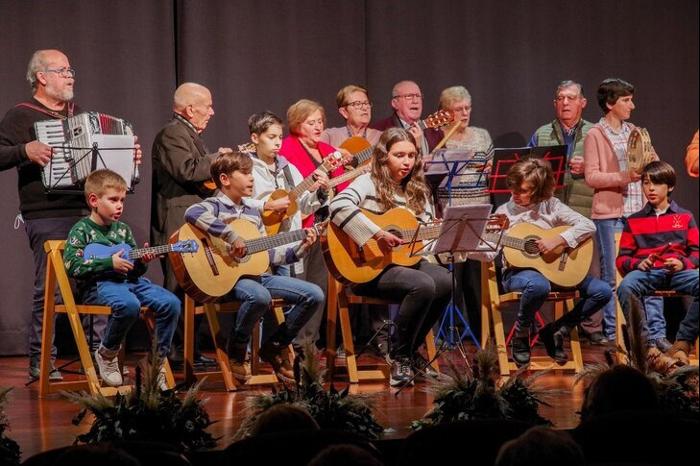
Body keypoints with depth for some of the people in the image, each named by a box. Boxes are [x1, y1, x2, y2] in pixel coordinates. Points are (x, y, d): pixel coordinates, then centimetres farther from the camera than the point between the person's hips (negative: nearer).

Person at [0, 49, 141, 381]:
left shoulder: (80, 116, 22)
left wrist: (129, 156, 14)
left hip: (86, 213, 6)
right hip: (46, 218, -6)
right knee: (47, 289, -6)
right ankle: (41, 362, 1)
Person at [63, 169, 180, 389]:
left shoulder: (122, 230, 18)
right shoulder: (82, 230, 0)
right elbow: (72, 265, -14)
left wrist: (141, 262, -3)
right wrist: (110, 263, -16)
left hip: (127, 280, 6)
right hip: (97, 284, -6)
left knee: (171, 303, -16)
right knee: (129, 305, -38)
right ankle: (107, 353, -10)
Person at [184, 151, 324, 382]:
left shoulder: (252, 212, 20)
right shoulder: (215, 206, -3)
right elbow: (192, 213, -28)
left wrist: (300, 248, 12)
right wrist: (231, 235, -29)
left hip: (256, 275, 8)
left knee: (315, 295, -4)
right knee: (259, 296, -40)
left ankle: (274, 346, 10)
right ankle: (237, 352, -14)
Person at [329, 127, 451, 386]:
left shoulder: (418, 191, 16)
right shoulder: (369, 183, -6)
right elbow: (338, 206, -26)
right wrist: (377, 235, -29)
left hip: (406, 260, 7)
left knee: (444, 281, -22)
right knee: (423, 285, -31)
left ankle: (412, 349, -3)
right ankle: (399, 356, -12)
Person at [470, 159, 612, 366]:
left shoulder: (551, 206, 2)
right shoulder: (504, 213, 2)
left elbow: (588, 225, -5)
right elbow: (489, 252, -5)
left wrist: (557, 240, -17)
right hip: (518, 271, -3)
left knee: (603, 291, -14)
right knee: (538, 285, -42)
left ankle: (556, 331, 3)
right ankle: (520, 336, -12)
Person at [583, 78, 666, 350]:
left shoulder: (635, 133, 15)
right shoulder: (595, 136, -2)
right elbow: (591, 177, -9)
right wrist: (622, 177, -21)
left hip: (639, 212, 5)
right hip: (609, 215, -5)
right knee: (612, 277, 0)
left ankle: (656, 332, 3)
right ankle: (613, 335, 7)